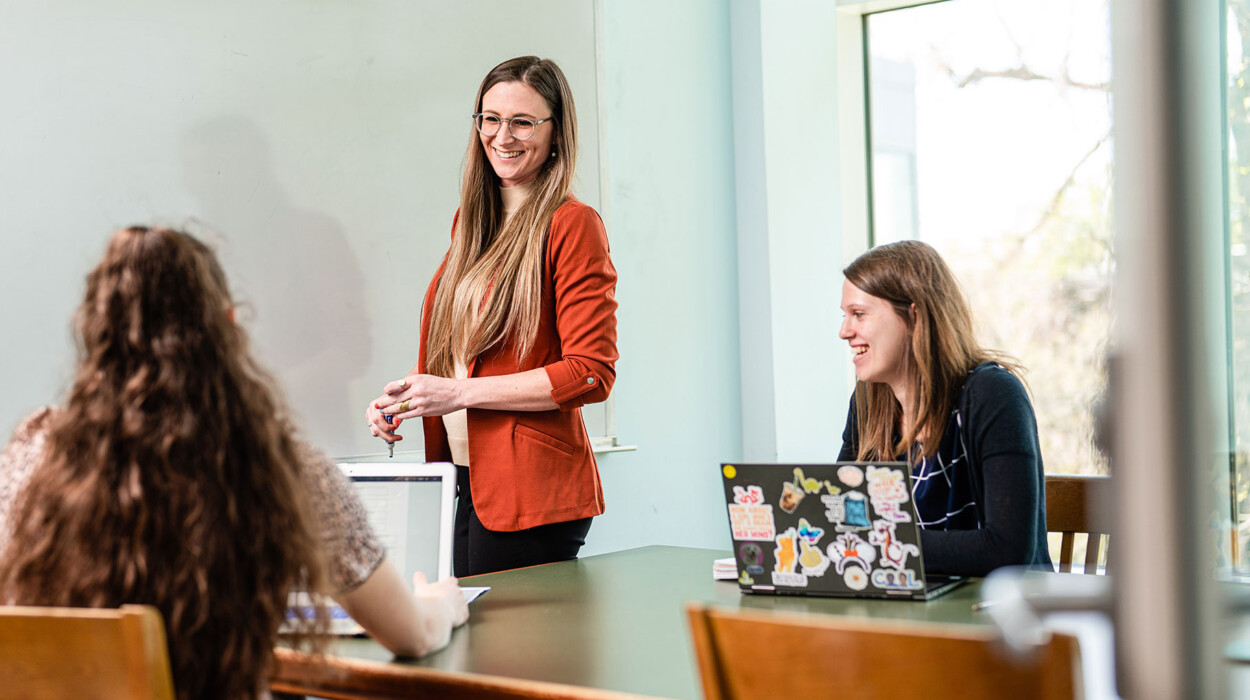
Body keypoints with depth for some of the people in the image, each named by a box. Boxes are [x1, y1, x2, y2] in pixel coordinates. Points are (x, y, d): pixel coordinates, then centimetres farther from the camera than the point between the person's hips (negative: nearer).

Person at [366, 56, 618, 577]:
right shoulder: (471, 221, 15)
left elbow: (591, 373, -15)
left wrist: (460, 393, -16)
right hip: (463, 482, 7)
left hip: (531, 493, -7)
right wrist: (405, 394, 4)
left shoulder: (572, 225, -9)